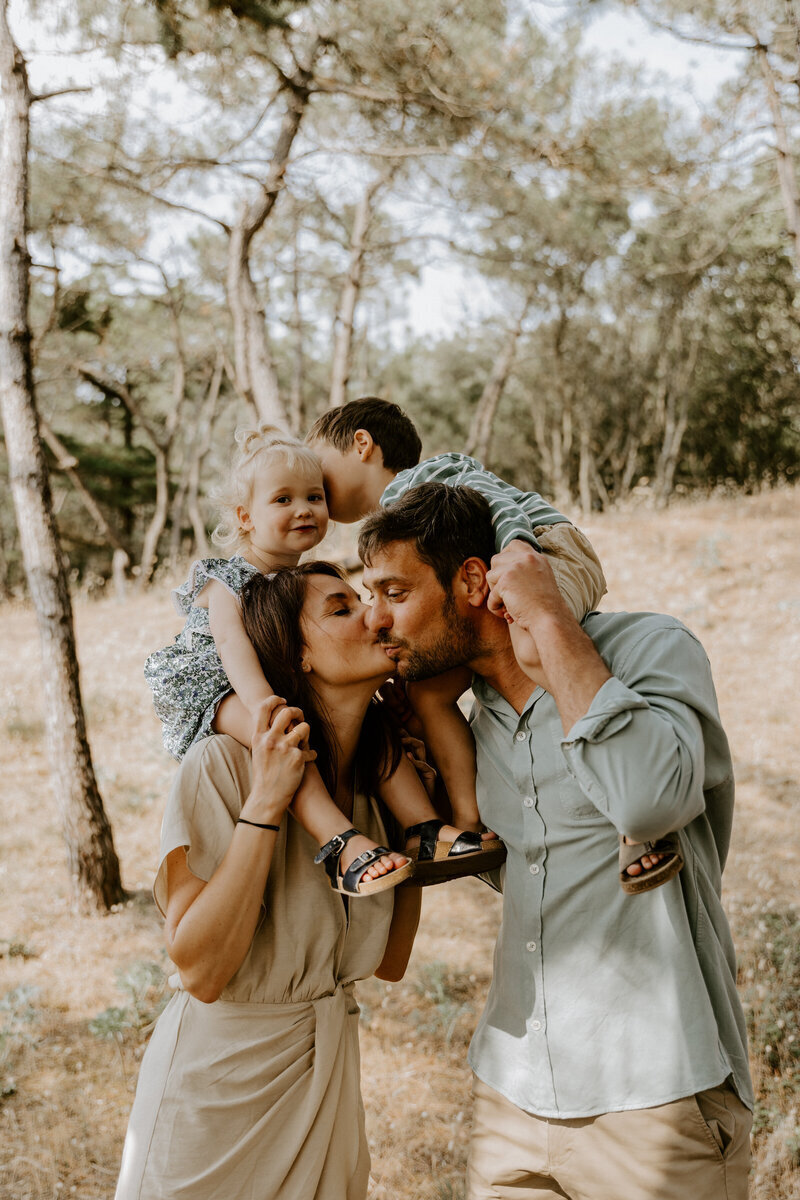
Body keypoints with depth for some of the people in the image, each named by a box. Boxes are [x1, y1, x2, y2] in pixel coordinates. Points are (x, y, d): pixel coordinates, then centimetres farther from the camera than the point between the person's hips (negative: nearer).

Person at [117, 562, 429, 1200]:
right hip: (221, 1087, -6)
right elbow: (200, 971, -25)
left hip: (328, 1081, 6)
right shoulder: (223, 764, -20)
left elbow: (388, 962, 3)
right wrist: (265, 802, -29)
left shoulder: (373, 781, 0)